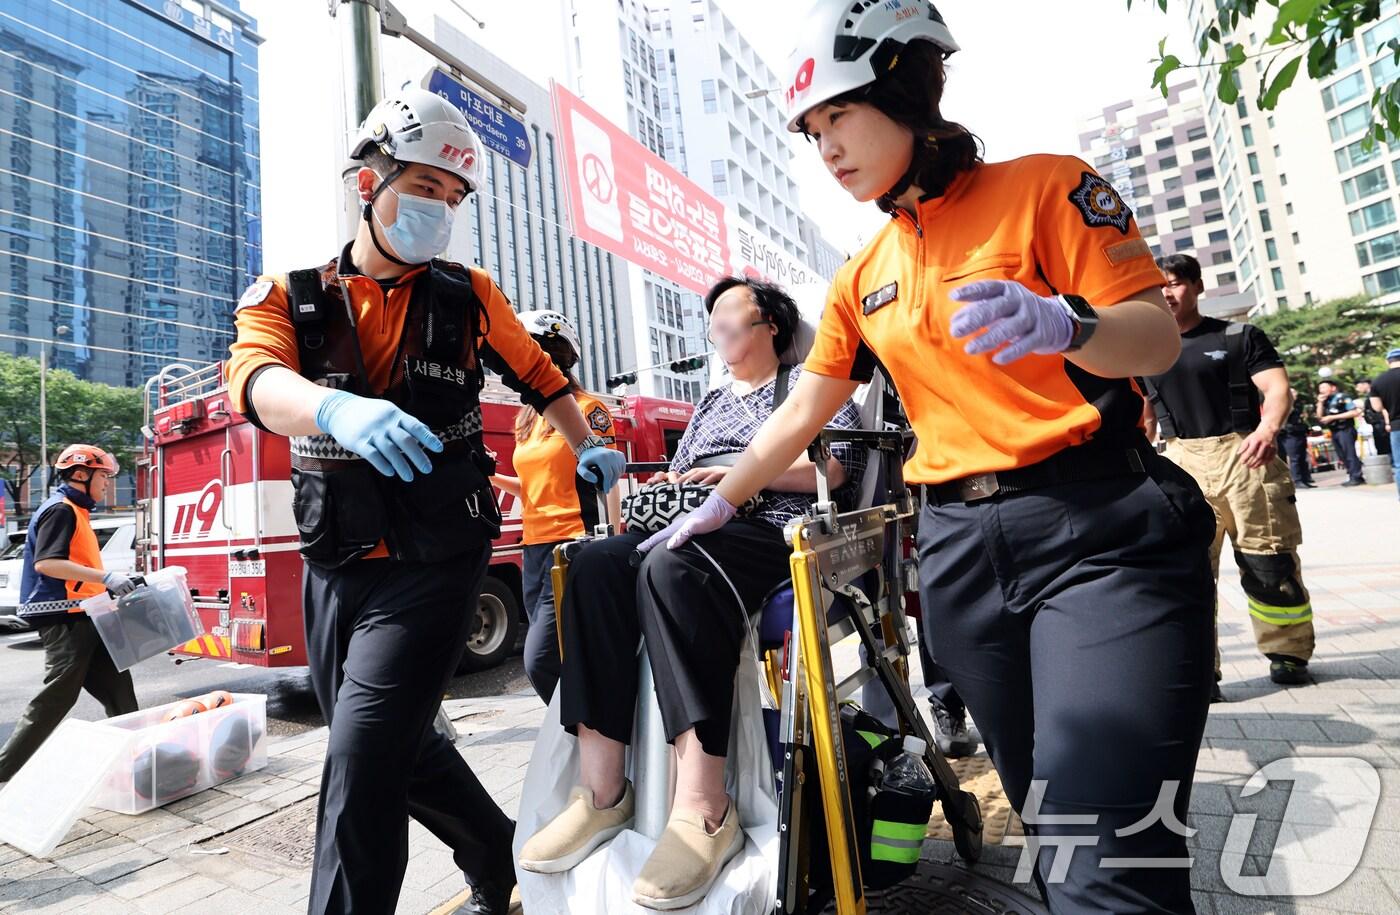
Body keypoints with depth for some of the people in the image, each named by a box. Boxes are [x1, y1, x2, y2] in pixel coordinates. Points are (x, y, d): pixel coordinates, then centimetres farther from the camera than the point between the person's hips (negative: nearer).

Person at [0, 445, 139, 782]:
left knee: (118, 689, 13)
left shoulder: (75, 511, 17)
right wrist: (106, 577, -27)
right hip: (66, 620, -10)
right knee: (55, 699, -4)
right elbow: (45, 563, -24)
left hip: (83, 619, 10)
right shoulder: (60, 510, -13)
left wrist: (114, 582, 16)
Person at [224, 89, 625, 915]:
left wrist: (589, 450, 16)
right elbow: (255, 378, -18)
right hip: (335, 567, 4)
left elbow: (539, 375, 17)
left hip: (434, 562, -3)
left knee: (362, 763, -10)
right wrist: (337, 408, -39)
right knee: (402, 745, 18)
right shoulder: (289, 297, 3)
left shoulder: (469, 298, 3)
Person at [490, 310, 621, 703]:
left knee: (540, 662, -12)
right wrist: (494, 477, 6)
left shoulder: (586, 408, -6)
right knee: (560, 663, 12)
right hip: (535, 549, 8)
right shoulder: (527, 418, 16)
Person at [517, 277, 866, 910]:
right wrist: (666, 488, 6)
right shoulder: (710, 404, 33)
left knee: (672, 571, -38)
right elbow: (682, 476, 31)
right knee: (596, 563, -25)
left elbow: (840, 464, -2)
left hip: (772, 531, -6)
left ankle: (703, 811, -36)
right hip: (697, 530, 6)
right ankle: (601, 792, -26)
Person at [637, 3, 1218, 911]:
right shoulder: (863, 277, 16)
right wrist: (718, 505, 17)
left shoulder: (1042, 186, 1)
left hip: (1100, 529, -4)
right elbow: (804, 408, 17)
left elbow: (1158, 337, -5)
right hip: (960, 547, 5)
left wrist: (1061, 322, -27)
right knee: (1050, 827, 13)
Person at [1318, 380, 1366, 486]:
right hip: (1334, 432, 8)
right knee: (1343, 457, 10)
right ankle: (1352, 477, 17)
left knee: (1350, 454, -6)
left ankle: (1356, 477, -3)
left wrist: (1333, 417, -16)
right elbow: (1319, 417, 9)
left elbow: (1355, 412, -14)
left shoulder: (1342, 397, -7)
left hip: (1345, 430, -8)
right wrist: (1320, 402, 0)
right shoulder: (1326, 401, 13)